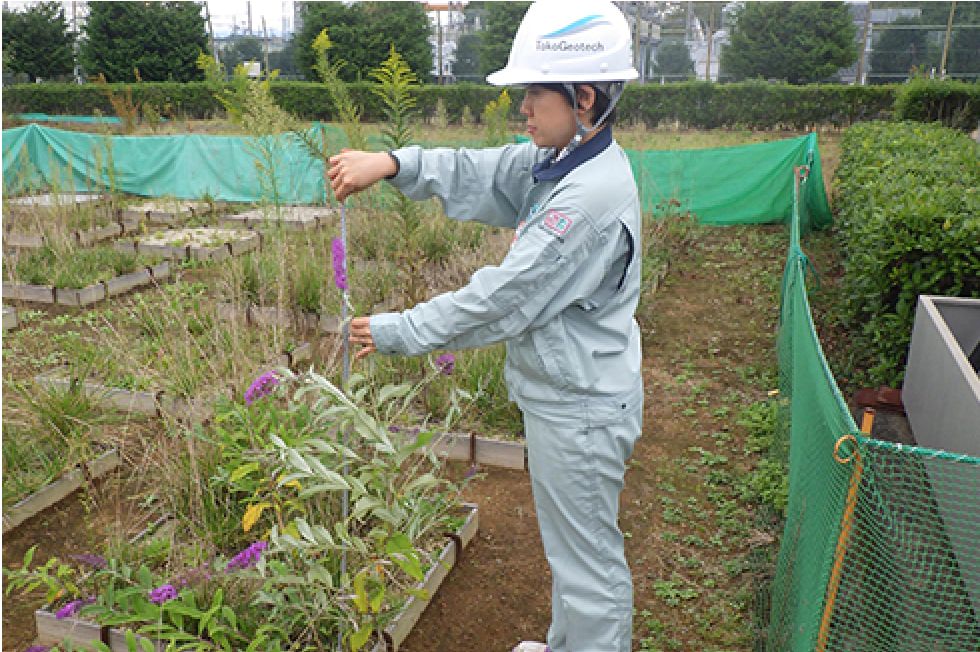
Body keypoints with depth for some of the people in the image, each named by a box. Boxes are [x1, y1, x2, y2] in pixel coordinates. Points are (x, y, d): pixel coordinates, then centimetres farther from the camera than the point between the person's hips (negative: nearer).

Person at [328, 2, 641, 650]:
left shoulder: (595, 195, -27)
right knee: (573, 543, 28)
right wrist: (391, 164, -14)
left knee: (588, 559, 10)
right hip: (561, 392, 10)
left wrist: (397, 332, -16)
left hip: (579, 408, -10)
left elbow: (502, 298, -26)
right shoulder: (558, 161, 3)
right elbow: (477, 173, 2)